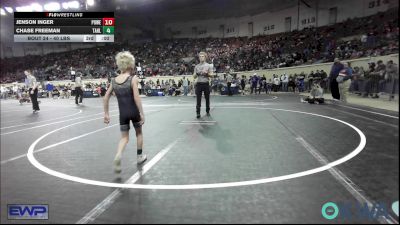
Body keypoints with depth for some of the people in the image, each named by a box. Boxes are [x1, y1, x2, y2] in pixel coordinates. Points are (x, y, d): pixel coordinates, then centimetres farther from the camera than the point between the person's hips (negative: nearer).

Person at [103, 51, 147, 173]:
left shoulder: (113, 80, 1)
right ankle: (140, 156, 30)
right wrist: (142, 113, -16)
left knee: (124, 137, 12)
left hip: (123, 113, 3)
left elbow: (106, 98, 3)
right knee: (139, 133, 20)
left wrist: (106, 114, 11)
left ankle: (118, 155, -15)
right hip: (134, 111, -3)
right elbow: (136, 98, -20)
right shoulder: (133, 79, -13)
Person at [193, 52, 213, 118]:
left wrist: (207, 74, -18)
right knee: (198, 99, -2)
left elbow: (211, 75, 1)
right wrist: (197, 73, -12)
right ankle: (198, 113, 0)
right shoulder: (196, 66, 11)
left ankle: (207, 111, 17)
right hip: (199, 84, 1)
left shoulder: (208, 65, 5)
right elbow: (194, 76, 9)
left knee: (207, 98, 6)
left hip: (206, 83, -1)